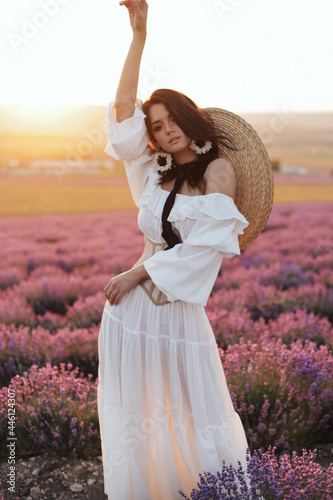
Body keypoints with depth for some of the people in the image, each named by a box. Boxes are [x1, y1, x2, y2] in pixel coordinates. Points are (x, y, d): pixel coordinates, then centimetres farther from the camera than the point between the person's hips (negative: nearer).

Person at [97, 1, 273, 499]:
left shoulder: (219, 169, -3)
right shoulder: (155, 173, 10)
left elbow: (203, 244, -11)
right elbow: (123, 108, 5)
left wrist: (140, 273, -9)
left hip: (179, 306, -4)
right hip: (129, 308, 4)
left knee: (197, 418, 6)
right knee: (132, 417, 13)